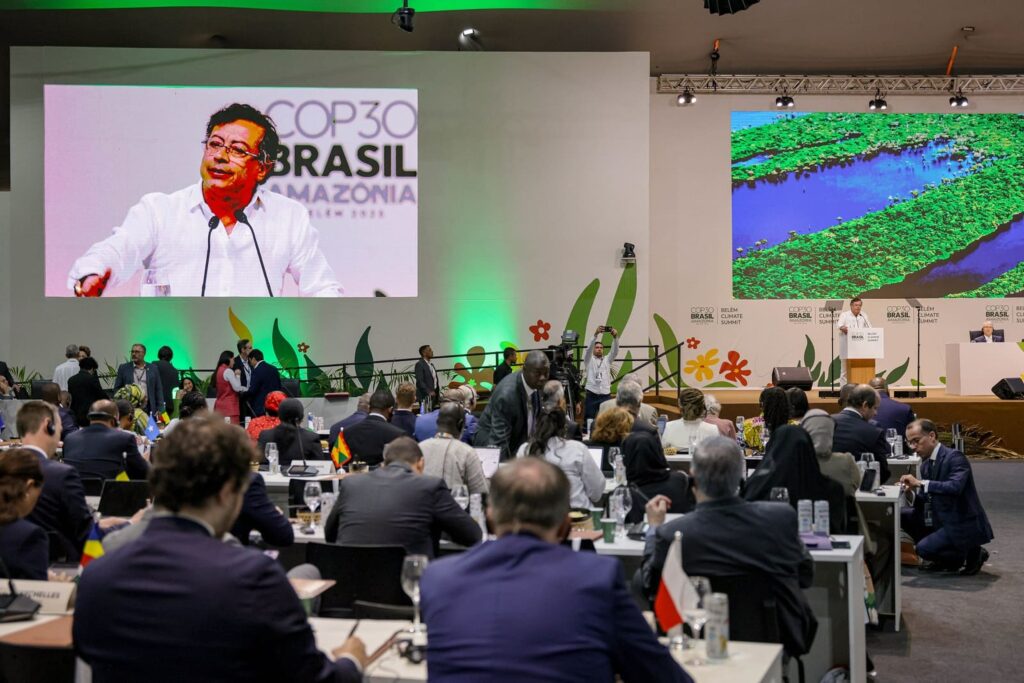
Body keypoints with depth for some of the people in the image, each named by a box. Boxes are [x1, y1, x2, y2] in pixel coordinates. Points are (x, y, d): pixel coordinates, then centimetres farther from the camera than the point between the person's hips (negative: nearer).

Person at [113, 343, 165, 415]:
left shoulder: (153, 368, 8)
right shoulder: (123, 368, 8)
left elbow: (158, 390, 8)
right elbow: (117, 389, 9)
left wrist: (160, 409, 1)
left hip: (148, 410, 0)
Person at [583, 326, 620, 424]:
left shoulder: (607, 360, 16)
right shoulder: (589, 360, 9)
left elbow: (615, 351, 0)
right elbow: (589, 348, -8)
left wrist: (615, 337, -19)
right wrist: (595, 334, -24)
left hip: (605, 395, 2)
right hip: (591, 395, -2)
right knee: (589, 420, -2)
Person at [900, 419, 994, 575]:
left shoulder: (954, 457, -17)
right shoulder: (926, 463, 8)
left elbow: (955, 486, -33)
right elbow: (929, 498, 11)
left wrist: (920, 483, -31)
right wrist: (914, 489, -10)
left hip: (963, 525, -9)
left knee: (924, 549, -22)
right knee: (902, 514, 1)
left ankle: (972, 553, 2)